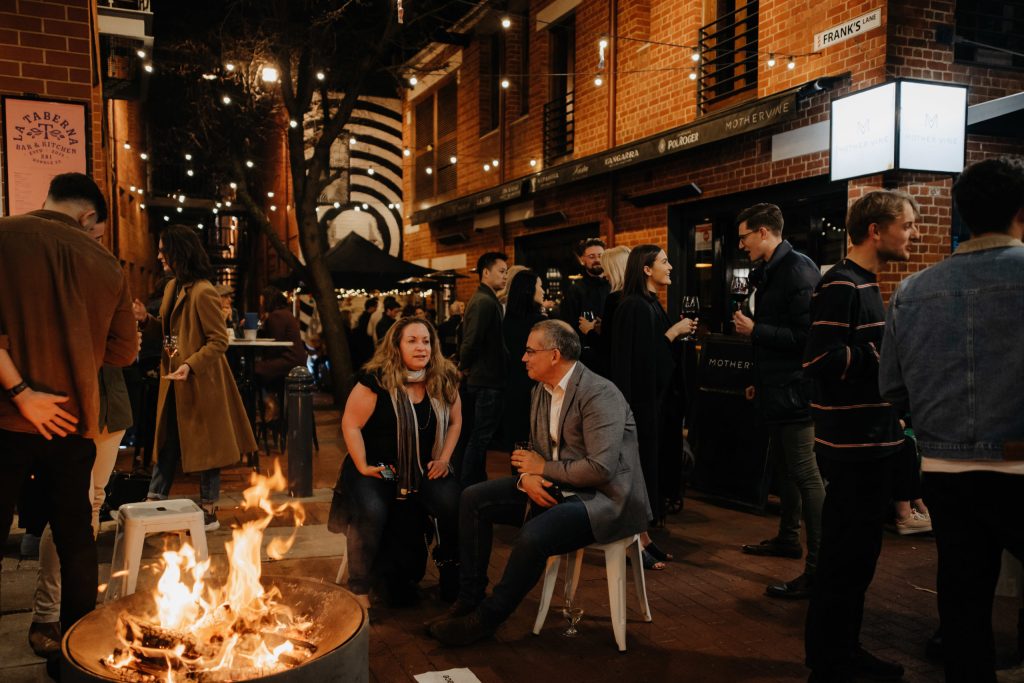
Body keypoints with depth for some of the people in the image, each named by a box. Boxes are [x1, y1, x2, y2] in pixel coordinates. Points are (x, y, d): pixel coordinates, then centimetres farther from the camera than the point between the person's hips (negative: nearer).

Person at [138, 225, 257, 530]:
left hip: (200, 383, -9)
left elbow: (219, 341, -18)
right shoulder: (173, 287, 11)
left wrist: (191, 366, -27)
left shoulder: (203, 292, -18)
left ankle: (209, 513, 14)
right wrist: (146, 320, 3)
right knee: (167, 443, 14)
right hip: (175, 382, 9)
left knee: (205, 446, 3)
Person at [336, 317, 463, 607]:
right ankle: (359, 591, -10)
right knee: (371, 514, -32)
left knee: (455, 504, -23)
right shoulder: (375, 380, -11)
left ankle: (451, 577, 4)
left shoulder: (444, 381, 1)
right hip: (377, 467, -3)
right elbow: (351, 424, -8)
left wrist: (444, 458, 1)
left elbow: (455, 421, 13)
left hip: (425, 469, 3)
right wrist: (362, 466, -13)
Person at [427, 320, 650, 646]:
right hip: (554, 487, 9)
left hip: (602, 497, -9)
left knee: (533, 536, -33)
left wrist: (543, 468, -15)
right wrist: (528, 477, -11)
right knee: (473, 499, 0)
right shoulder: (542, 391, 7)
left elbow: (600, 469, -28)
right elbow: (537, 453, 14)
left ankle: (487, 617, -9)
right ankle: (470, 598, 7)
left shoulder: (599, 395, -20)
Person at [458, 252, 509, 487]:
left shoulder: (484, 299, 14)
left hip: (480, 378, 10)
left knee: (478, 436, 16)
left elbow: (470, 338, 17)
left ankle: (476, 483, 26)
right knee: (480, 437, -4)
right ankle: (468, 487, 3)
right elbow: (471, 340, -24)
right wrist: (465, 367, -9)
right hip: (488, 380, -10)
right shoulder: (485, 302, -18)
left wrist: (465, 367, 11)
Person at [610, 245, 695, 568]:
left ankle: (643, 536, 21)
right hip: (640, 399, -10)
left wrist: (679, 332, 5)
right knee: (640, 467, -3)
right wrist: (673, 332, -13)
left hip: (653, 398, 10)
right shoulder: (634, 306, -16)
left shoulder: (652, 304, 13)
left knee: (650, 466, 12)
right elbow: (640, 356, -22)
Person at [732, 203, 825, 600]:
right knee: (783, 465, 21)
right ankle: (788, 538, 38)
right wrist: (759, 380, 18)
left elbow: (804, 335, -25)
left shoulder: (798, 270, -18)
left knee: (805, 472, -7)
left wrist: (754, 330, -18)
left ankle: (819, 568, -2)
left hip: (794, 390, -11)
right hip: (777, 389, 11)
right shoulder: (769, 272, 13)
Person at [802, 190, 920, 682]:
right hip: (852, 447, -10)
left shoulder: (865, 284, 16)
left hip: (873, 442, 10)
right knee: (844, 558, -2)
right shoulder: (841, 285, -15)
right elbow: (820, 360, -25)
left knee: (859, 553, 17)